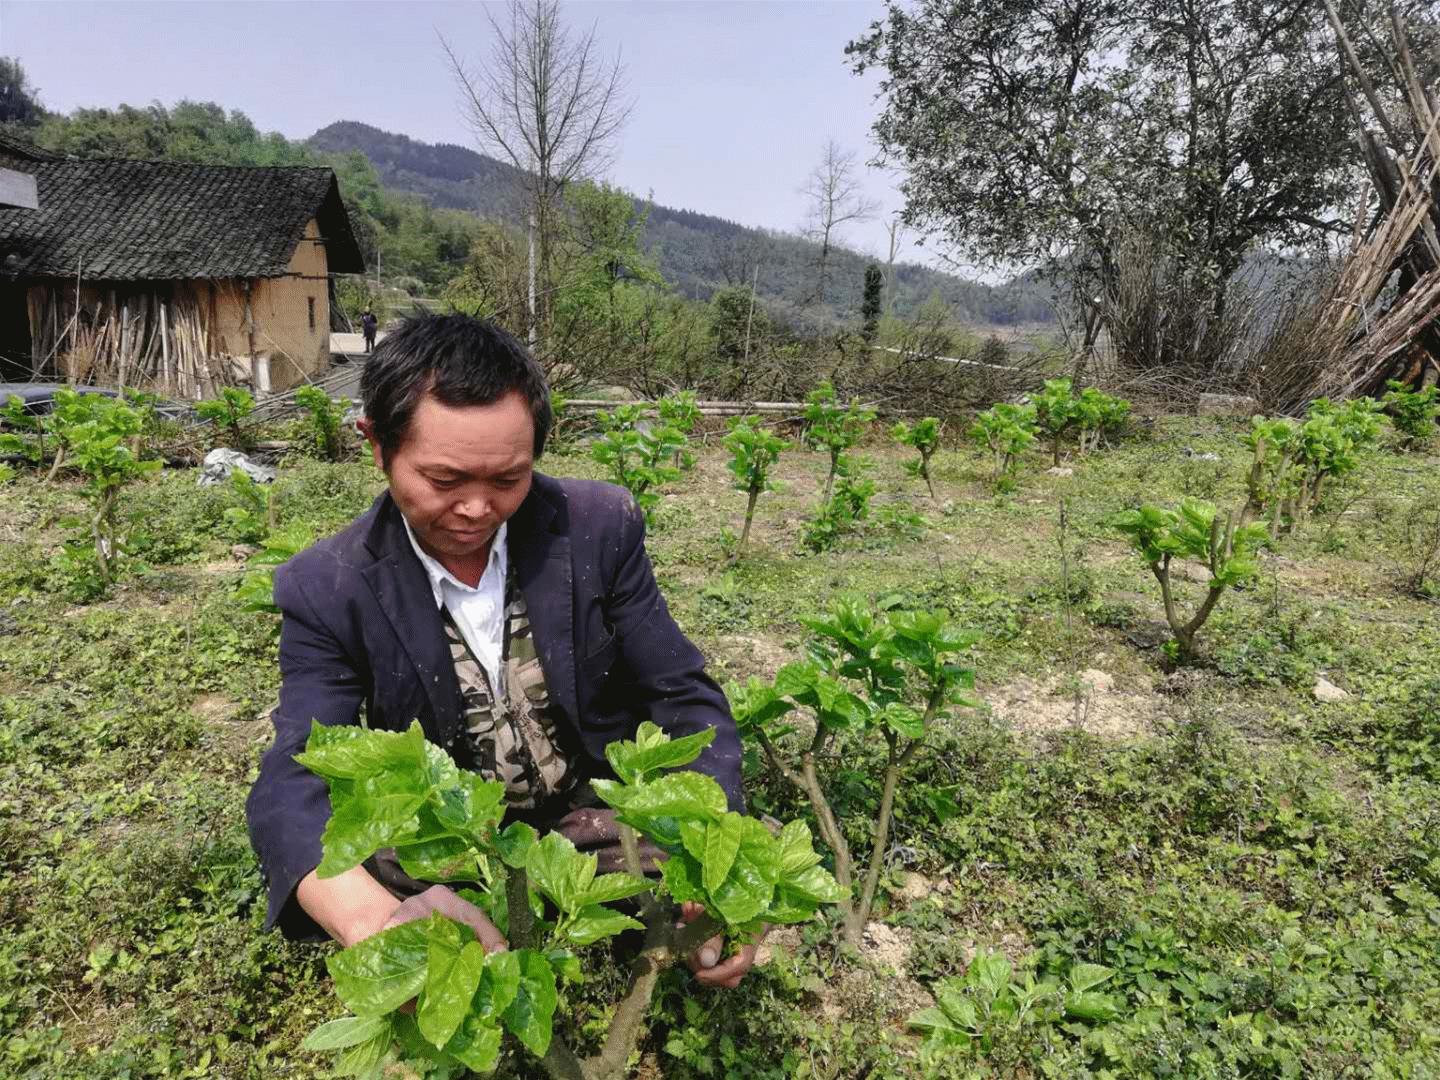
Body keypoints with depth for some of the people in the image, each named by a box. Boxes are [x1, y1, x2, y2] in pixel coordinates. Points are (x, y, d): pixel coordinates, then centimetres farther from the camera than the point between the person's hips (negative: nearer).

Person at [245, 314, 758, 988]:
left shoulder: (600, 527, -11)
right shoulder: (327, 591, -13)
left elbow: (684, 701, -8)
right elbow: (295, 785, -22)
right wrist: (376, 920, -46)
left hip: (598, 811, 1)